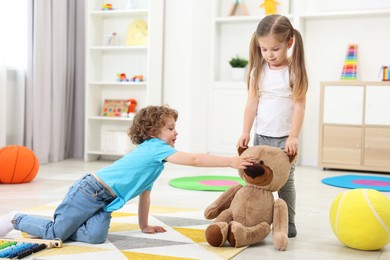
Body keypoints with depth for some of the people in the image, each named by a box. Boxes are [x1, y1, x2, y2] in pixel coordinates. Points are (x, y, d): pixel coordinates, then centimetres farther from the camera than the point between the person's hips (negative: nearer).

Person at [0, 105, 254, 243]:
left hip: (104, 201, 9)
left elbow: (145, 192, 24)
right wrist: (231, 161, -24)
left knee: (96, 236, -11)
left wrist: (144, 225, 28)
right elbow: (193, 159, -23)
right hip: (91, 191, -9)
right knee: (57, 232, -6)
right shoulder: (157, 148, -12)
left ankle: (46, 227, 6)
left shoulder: (149, 150, 17)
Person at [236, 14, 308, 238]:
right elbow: (252, 102, 3)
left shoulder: (295, 71, -8)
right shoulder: (258, 70, 3)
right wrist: (246, 132, -1)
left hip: (284, 137, -4)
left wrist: (293, 137, -17)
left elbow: (299, 105, -11)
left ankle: (288, 224, 13)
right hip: (261, 136, 4)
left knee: (285, 180, 3)